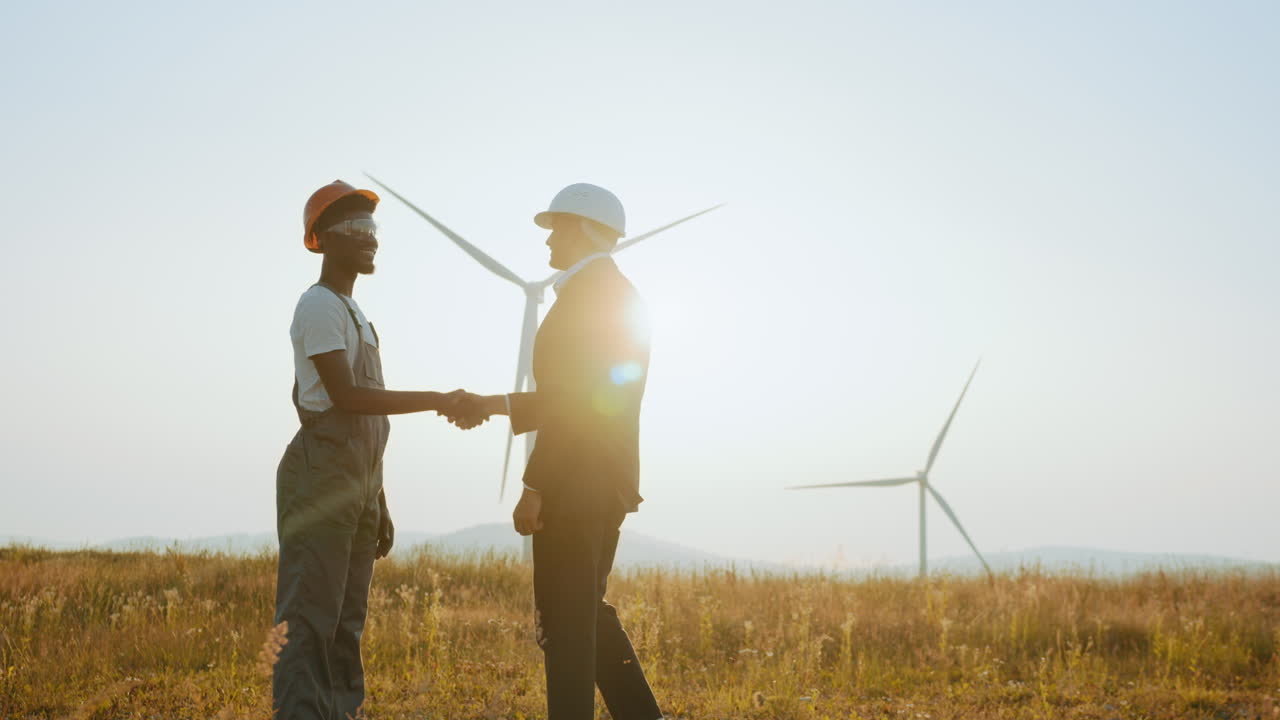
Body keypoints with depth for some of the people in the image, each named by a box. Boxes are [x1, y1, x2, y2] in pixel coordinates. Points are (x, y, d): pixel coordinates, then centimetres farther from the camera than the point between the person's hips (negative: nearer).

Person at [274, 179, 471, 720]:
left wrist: (378, 506, 20)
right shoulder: (319, 307, -8)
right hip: (320, 476, -9)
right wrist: (436, 401, -17)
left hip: (356, 486, 9)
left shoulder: (353, 313, 21)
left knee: (346, 621, 8)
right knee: (311, 619, -13)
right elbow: (345, 396, -20)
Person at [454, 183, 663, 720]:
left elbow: (573, 399, -20)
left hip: (577, 482, -10)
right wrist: (493, 405, 19)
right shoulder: (617, 292, 17)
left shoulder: (587, 291, -13)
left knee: (564, 621, -4)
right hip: (608, 482, 10)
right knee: (589, 615, 16)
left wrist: (534, 487, -18)